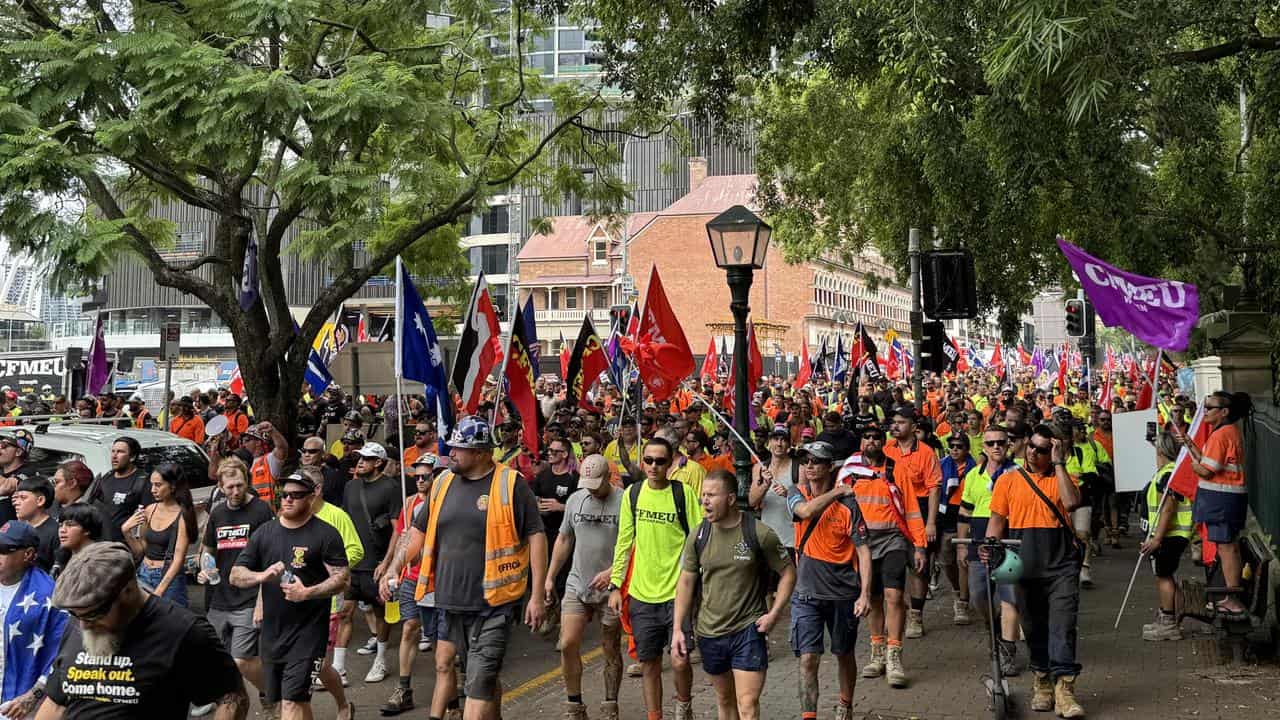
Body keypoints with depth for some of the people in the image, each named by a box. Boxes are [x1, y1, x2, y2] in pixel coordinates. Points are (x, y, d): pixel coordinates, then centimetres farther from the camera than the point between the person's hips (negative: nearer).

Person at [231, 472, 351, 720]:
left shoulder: (325, 534, -5)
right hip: (272, 631, 6)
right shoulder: (264, 533, 9)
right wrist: (262, 576, -12)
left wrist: (307, 593, -22)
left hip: (308, 632, -6)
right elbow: (235, 575, 8)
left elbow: (343, 578, -9)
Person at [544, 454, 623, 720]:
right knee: (568, 644, -4)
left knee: (611, 650, 7)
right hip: (577, 584, 4)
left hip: (611, 588, -4)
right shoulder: (575, 499, 6)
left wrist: (612, 572, -22)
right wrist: (550, 577, 13)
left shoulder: (623, 501, -11)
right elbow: (564, 540, 15)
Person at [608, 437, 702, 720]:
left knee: (679, 661, -6)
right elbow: (624, 542, 10)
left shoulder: (683, 493, -4)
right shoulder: (632, 493, 5)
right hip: (641, 593, 3)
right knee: (649, 664, 9)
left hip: (677, 591, -3)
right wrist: (615, 585, 6)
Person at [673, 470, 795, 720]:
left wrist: (774, 614, -10)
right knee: (724, 699, 17)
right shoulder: (698, 536, -1)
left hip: (749, 629, -4)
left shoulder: (759, 533, -11)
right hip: (710, 632, 4)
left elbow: (788, 573, -2)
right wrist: (677, 628, 1)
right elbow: (686, 581, 6)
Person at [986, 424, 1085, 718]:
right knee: (1033, 626, 9)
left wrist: (1059, 464, -7)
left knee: (1063, 624, -9)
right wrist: (989, 546, -9)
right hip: (1025, 564, 1)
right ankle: (1042, 681, 22)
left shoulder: (1061, 478, 8)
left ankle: (1064, 688, -11)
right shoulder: (1008, 480, 10)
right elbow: (997, 519, 8)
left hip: (1061, 563, -1)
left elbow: (1071, 502, -12)